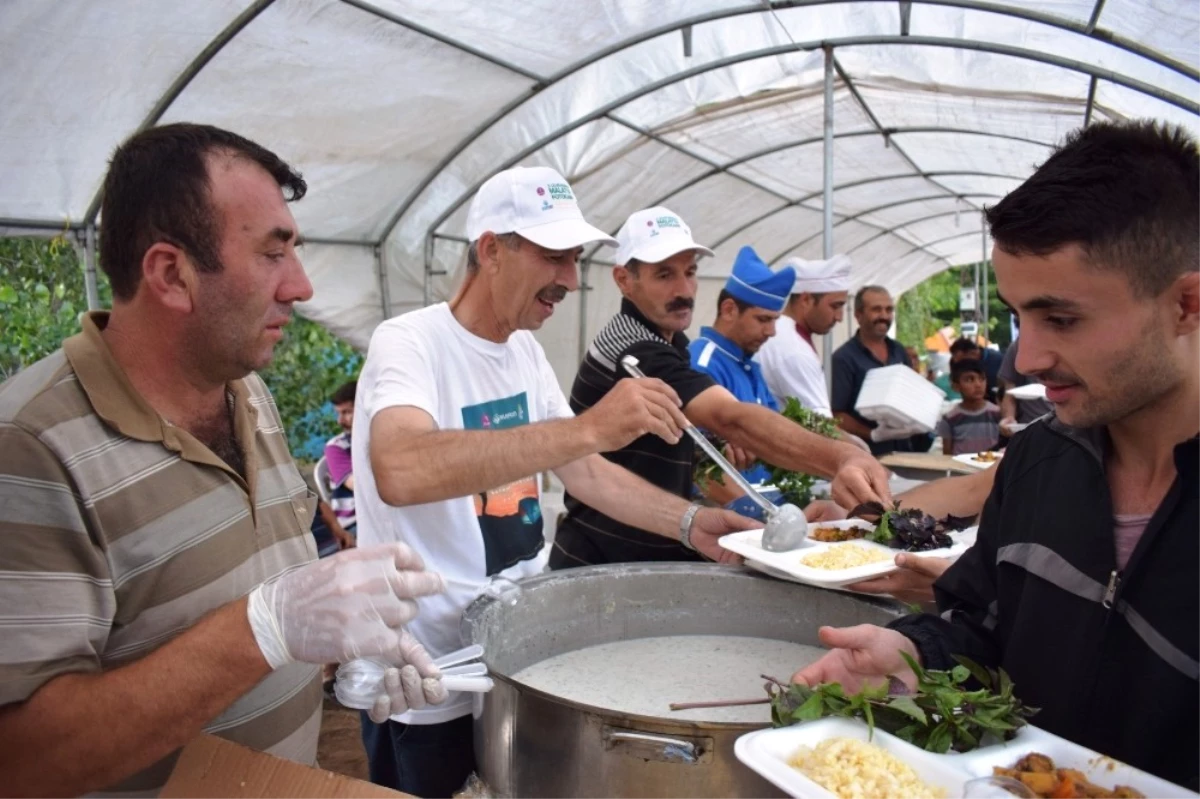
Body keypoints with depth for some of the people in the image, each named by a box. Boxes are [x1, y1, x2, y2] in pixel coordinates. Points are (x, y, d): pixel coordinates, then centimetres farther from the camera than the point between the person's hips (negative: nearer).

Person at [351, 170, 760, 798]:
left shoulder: (525, 350, 3)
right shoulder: (407, 342, -20)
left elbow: (581, 468, 9)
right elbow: (401, 472, -40)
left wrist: (688, 522, -4)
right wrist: (589, 427, -44)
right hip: (429, 683, -7)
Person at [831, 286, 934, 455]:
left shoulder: (899, 351, 11)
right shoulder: (844, 358, -10)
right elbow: (836, 416, -14)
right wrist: (873, 434, -24)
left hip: (904, 448, 6)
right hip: (868, 452, -6)